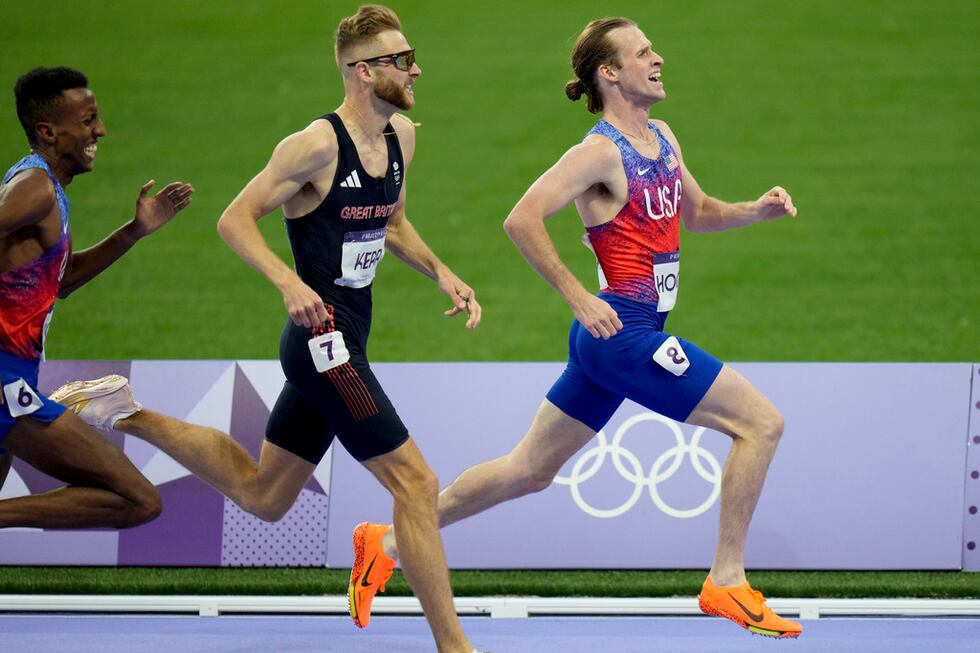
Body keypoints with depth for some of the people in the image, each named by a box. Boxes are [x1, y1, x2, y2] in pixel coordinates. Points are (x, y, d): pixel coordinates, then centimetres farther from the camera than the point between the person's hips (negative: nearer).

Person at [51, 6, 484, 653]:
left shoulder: (401, 136, 9)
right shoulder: (317, 145, -16)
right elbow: (235, 219, -13)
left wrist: (440, 272, 9)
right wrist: (290, 283, -27)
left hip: (336, 347, 9)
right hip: (324, 336, -9)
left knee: (260, 494, 20)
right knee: (416, 482, -10)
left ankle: (128, 414, 28)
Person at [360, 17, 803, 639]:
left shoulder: (662, 138, 13)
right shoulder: (601, 152, -14)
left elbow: (696, 212, 28)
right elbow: (522, 220, -22)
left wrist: (755, 210, 9)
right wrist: (580, 298, -22)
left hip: (609, 336, 9)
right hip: (622, 331, -9)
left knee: (530, 471, 16)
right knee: (761, 422, -10)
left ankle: (393, 539, 23)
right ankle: (726, 583, -5)